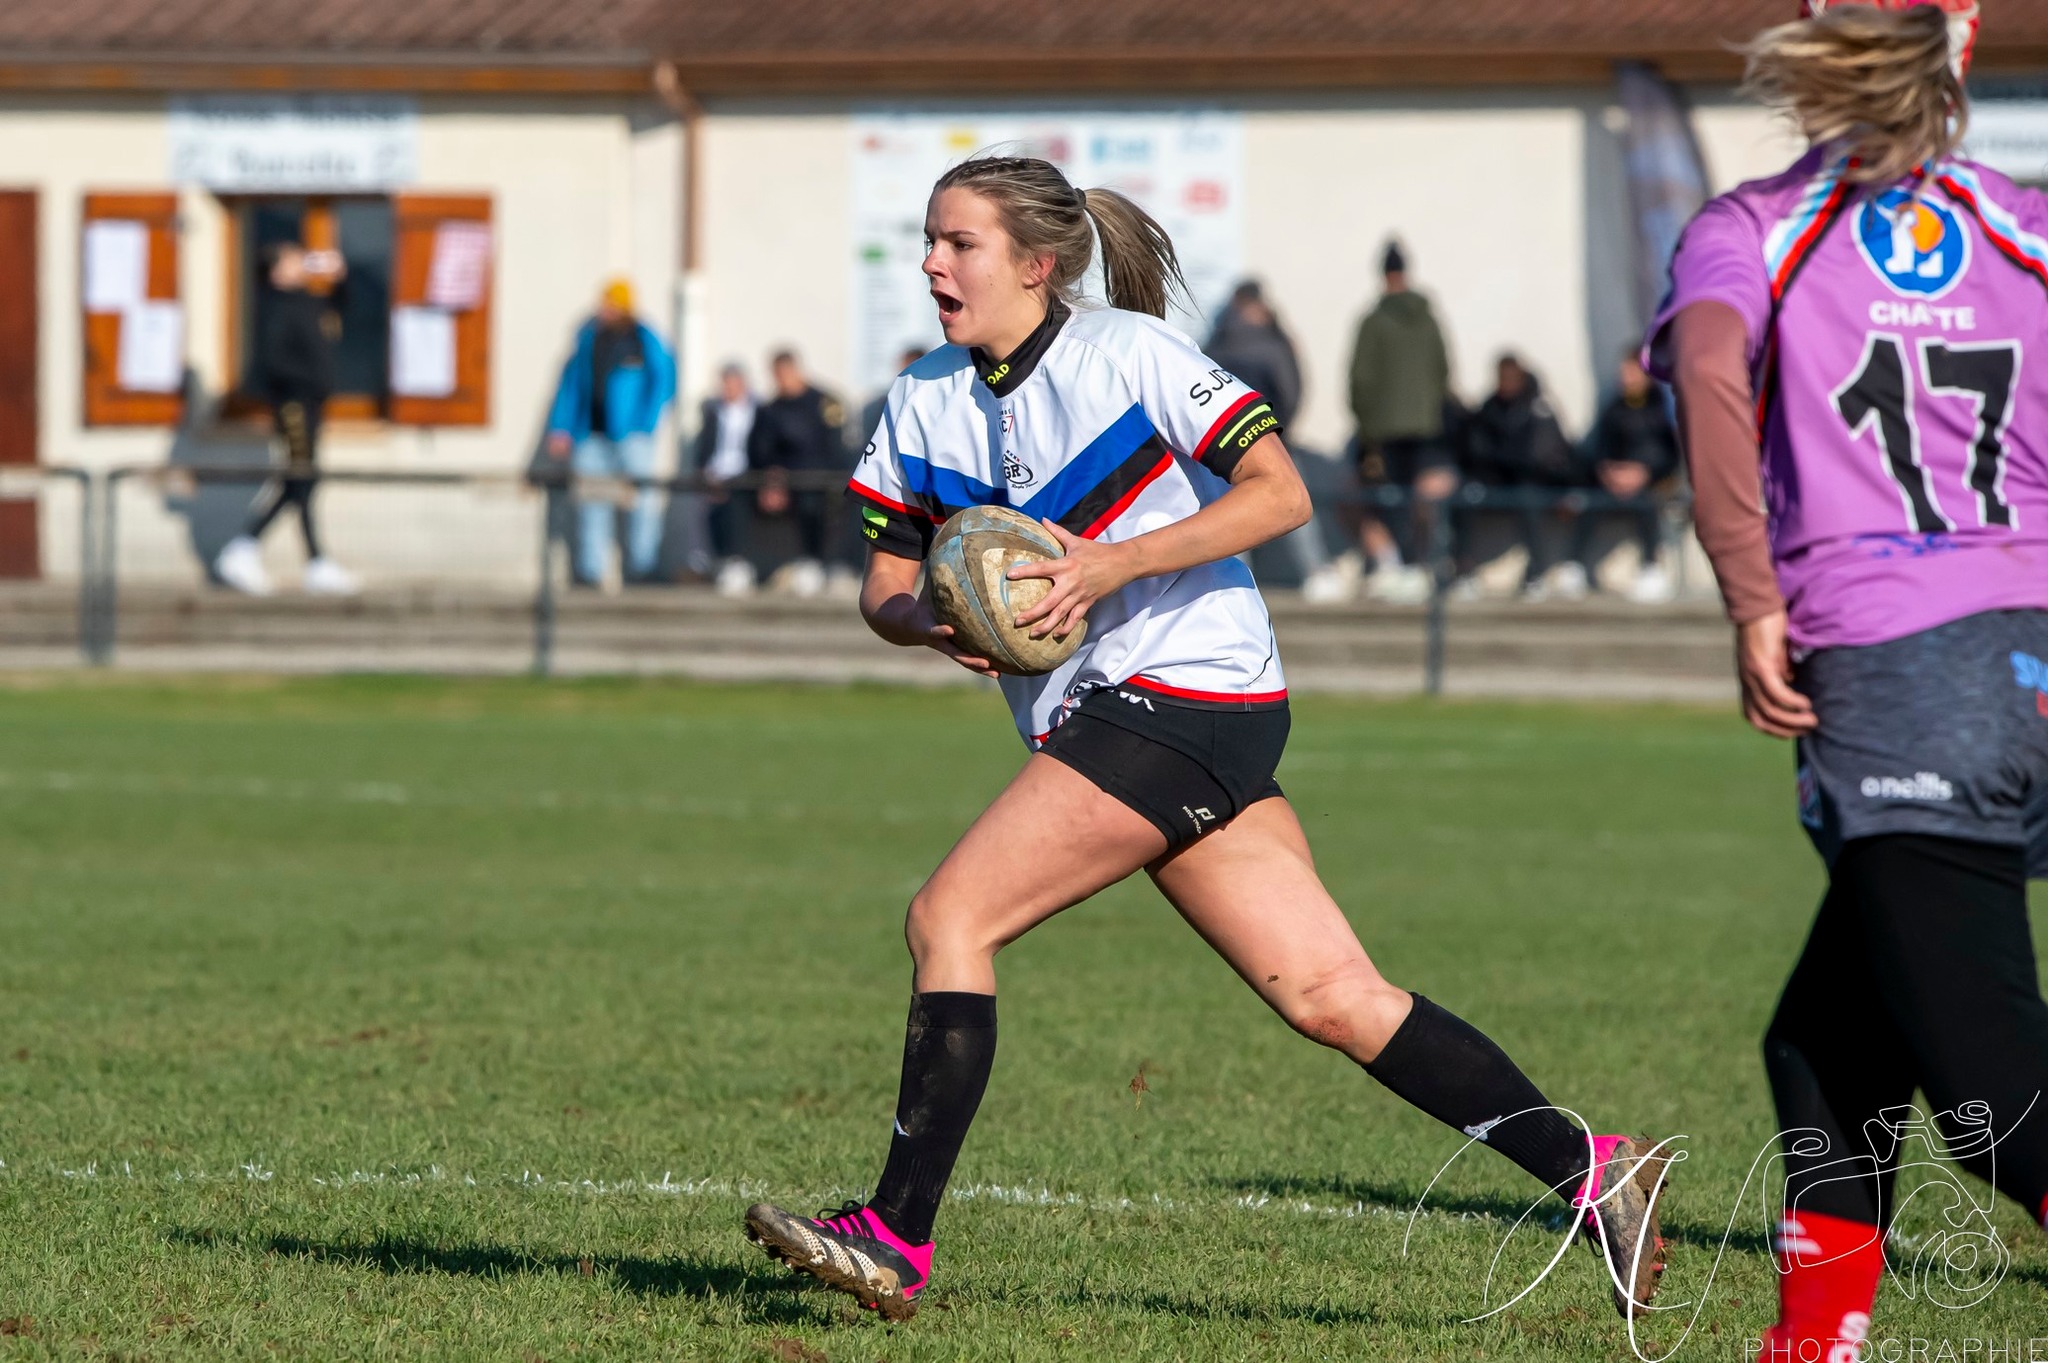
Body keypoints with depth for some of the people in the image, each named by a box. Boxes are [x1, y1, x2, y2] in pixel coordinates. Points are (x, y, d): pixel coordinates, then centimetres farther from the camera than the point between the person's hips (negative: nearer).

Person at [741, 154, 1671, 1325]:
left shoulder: (1127, 352, -9)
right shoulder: (928, 401, 11)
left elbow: (1281, 493, -14)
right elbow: (886, 578, 13)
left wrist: (1114, 564, -22)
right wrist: (930, 623, -10)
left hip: (1183, 695, -7)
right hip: (1101, 714, 7)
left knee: (949, 918, -13)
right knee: (1332, 996, 2)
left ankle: (895, 1241, -10)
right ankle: (1587, 1171, 4)